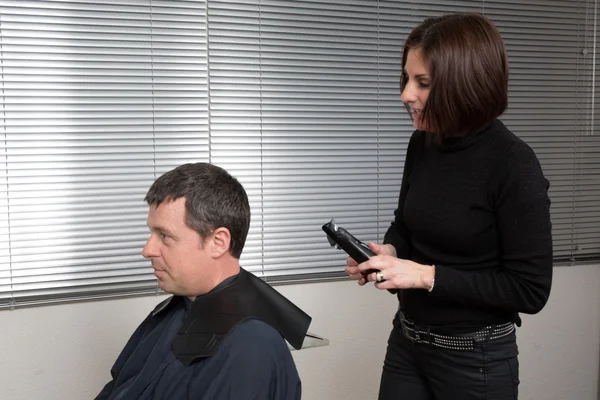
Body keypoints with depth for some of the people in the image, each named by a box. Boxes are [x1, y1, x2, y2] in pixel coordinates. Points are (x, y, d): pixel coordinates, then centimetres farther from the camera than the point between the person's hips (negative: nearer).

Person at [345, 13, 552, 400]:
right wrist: (388, 251, -7)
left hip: (475, 359, -5)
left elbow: (530, 289, -19)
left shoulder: (513, 164, -20)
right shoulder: (422, 144, -3)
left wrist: (427, 275, -22)